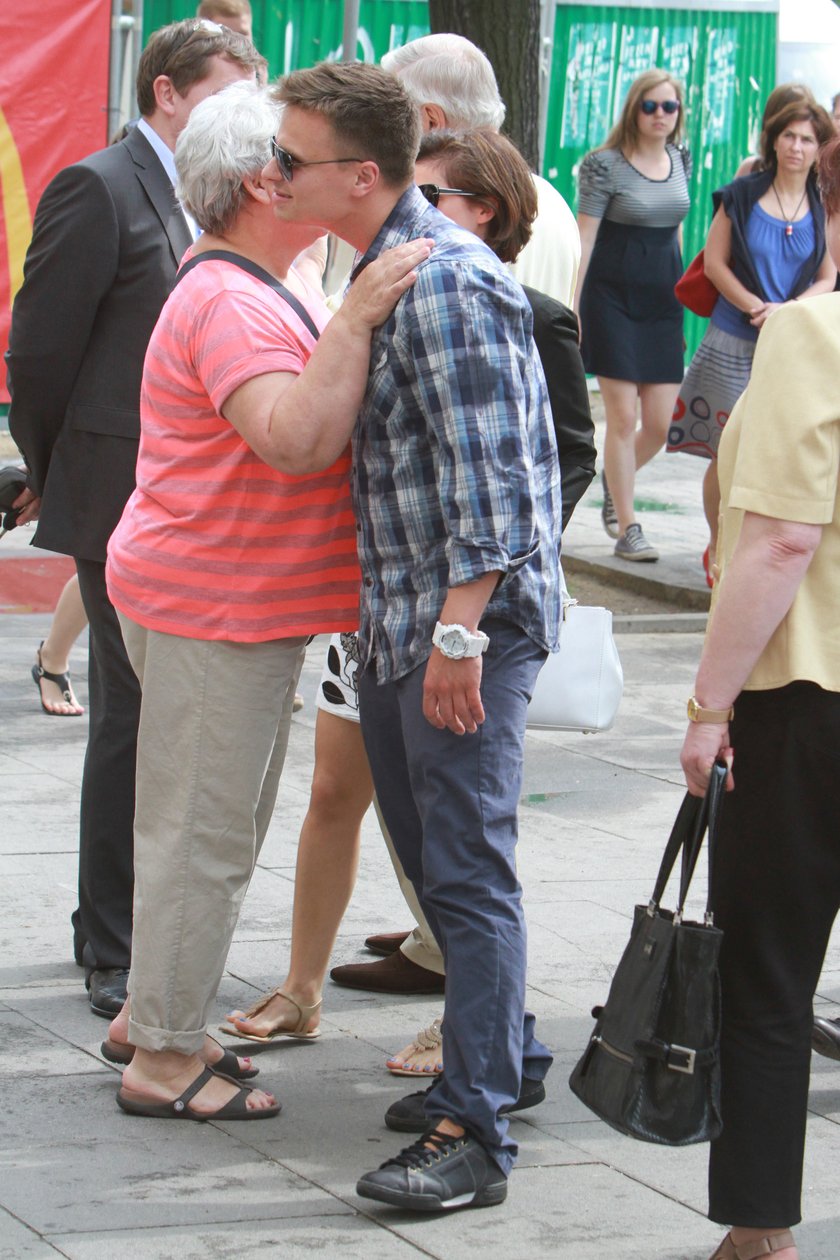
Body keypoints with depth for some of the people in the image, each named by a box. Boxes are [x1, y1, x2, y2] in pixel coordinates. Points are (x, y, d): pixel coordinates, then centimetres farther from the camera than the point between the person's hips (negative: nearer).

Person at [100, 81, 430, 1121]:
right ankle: (163, 1059, 4)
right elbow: (298, 439, -34)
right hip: (211, 607, -11)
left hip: (239, 605, 11)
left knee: (212, 826, 19)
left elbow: (317, 432, 20)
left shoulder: (262, 286, 14)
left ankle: (152, 1015, 31)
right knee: (203, 832, -4)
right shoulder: (230, 305, -21)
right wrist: (354, 319, -37)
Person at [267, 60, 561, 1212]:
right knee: (428, 853, 18)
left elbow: (489, 475, -22)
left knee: (467, 869, -7)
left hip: (469, 620, -10)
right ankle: (504, 1054, 33)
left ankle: (475, 1134, -4)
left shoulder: (446, 281, -18)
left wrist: (460, 630, -23)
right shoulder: (379, 273, 13)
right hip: (398, 622, 10)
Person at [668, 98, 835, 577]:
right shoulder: (742, 196, 1)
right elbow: (715, 261, 2)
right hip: (734, 342, -1)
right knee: (726, 452, -1)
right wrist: (755, 308, -9)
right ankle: (717, 547, 15)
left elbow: (828, 277, 8)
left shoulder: (824, 208, 5)